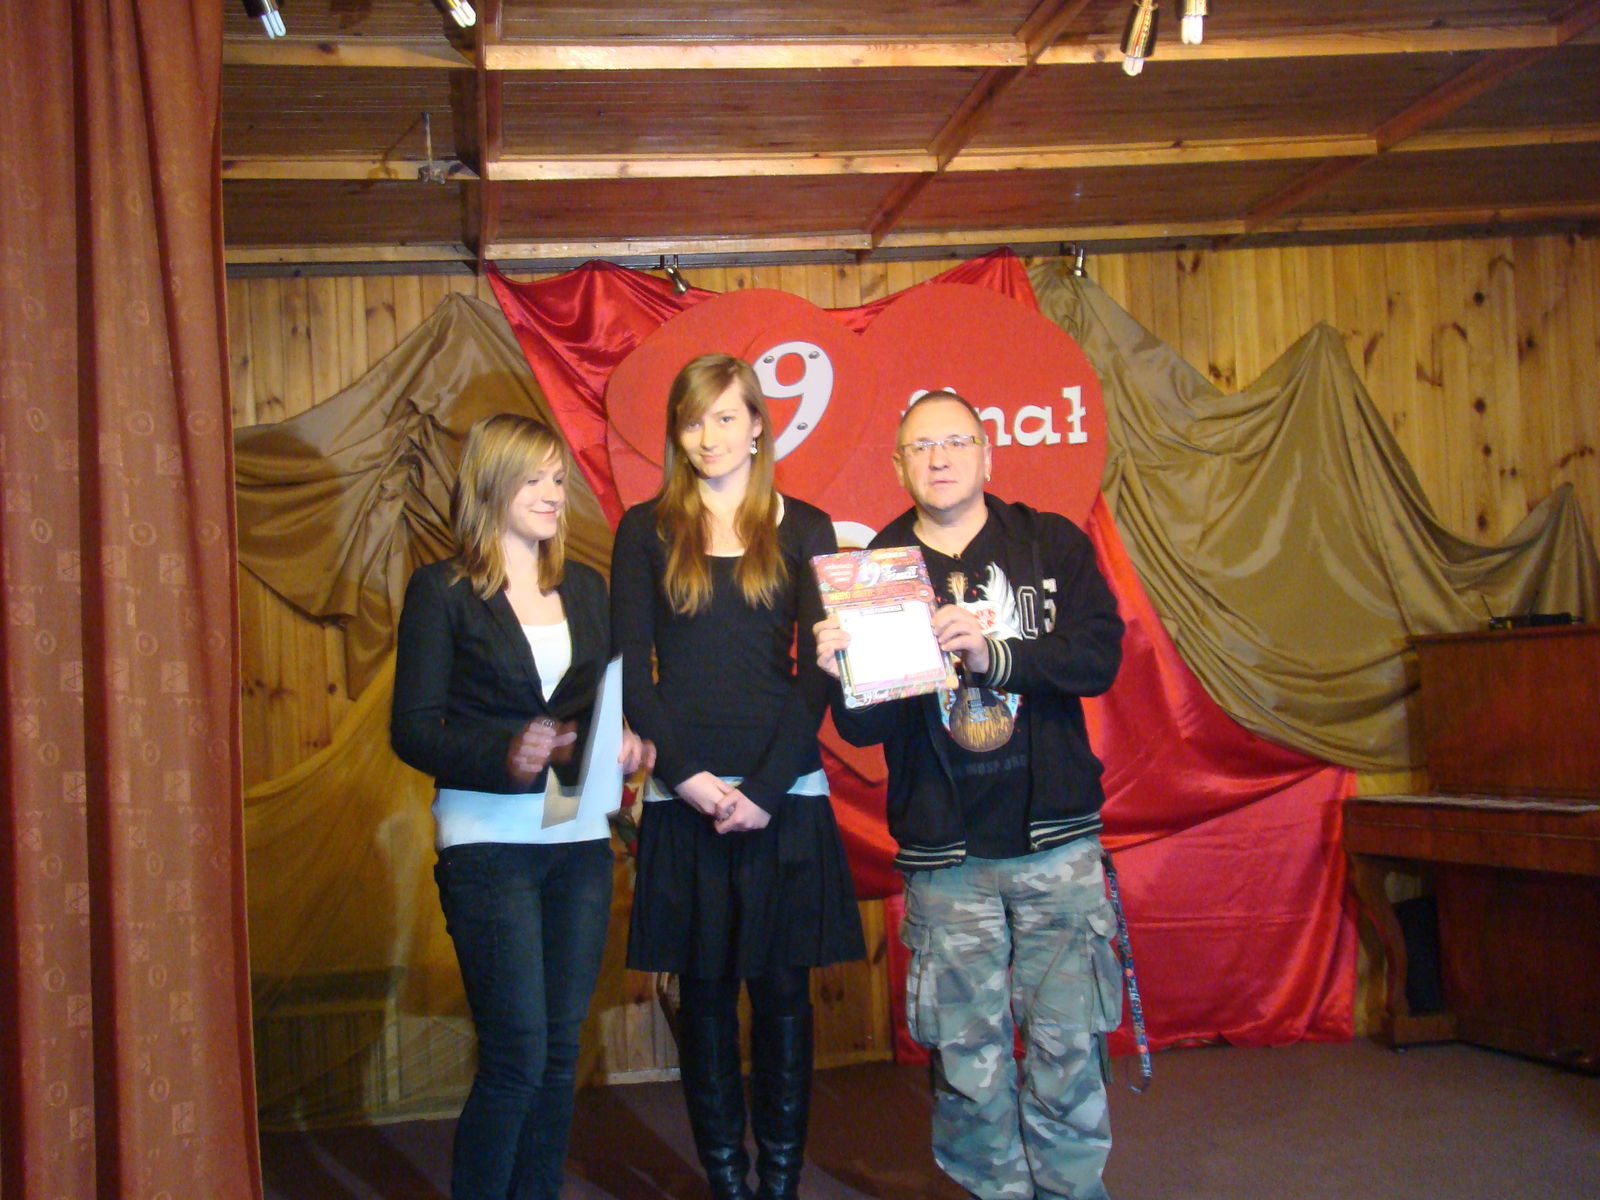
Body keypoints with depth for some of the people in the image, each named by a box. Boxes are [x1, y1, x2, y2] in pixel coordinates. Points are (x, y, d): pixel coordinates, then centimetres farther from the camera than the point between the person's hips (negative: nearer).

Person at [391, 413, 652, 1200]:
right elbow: (414, 729, -8)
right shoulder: (440, 591, -1)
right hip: (488, 843, -5)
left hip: (580, 840, 5)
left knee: (559, 1052, 9)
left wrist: (623, 743, -8)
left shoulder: (585, 588, 14)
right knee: (517, 1058, -7)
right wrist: (505, 754, -24)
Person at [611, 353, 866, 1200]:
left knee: (782, 987, 5)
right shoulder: (646, 531, 6)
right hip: (684, 800, 0)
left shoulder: (803, 530, 6)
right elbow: (632, 671, 1)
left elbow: (817, 674, 1)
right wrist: (690, 776, -10)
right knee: (704, 991, 6)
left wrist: (765, 790, -10)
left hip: (784, 795, 0)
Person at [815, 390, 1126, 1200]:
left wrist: (997, 655, -22)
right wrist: (845, 677, -19)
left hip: (1056, 839, 0)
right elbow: (862, 728, 3)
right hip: (943, 853, 0)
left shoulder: (1052, 545, 6)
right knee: (968, 1055, 4)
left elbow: (1099, 655, -8)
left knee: (1068, 1042, 1)